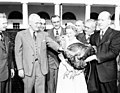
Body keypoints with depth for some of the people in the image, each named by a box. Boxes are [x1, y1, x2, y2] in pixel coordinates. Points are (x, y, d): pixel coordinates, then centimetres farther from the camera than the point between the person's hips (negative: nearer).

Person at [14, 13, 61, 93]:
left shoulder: (44, 34, 9)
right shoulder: (21, 35, 1)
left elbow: (53, 44, -4)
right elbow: (18, 53, 0)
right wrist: (20, 69, -6)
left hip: (41, 67, 2)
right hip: (28, 67, -1)